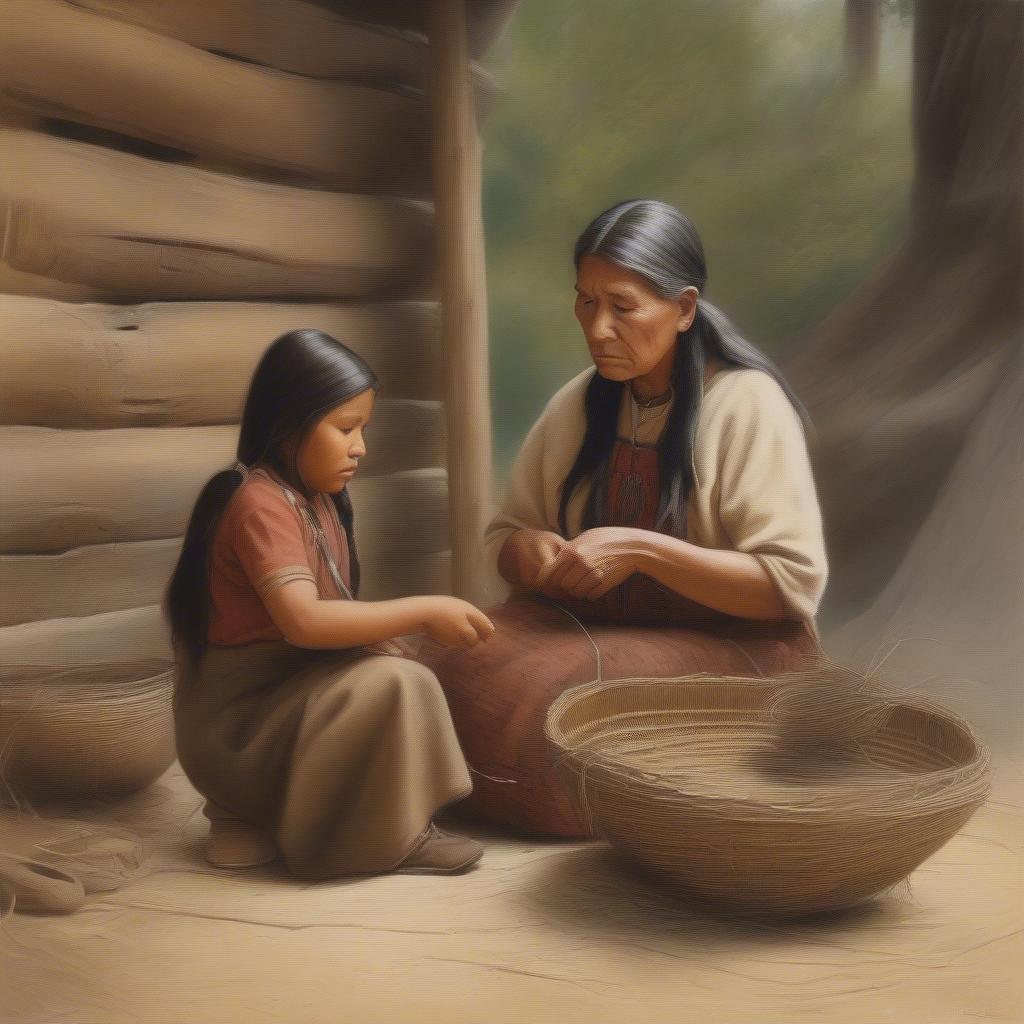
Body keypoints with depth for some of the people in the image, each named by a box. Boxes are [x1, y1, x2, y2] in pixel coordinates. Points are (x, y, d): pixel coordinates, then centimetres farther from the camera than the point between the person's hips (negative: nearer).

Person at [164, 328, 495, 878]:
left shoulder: (317, 498, 8)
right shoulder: (261, 504, -21)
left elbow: (329, 612, 6)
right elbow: (303, 621, -32)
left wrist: (388, 631, -12)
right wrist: (423, 612, -27)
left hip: (280, 697, 10)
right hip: (238, 721, -10)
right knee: (395, 687, -23)